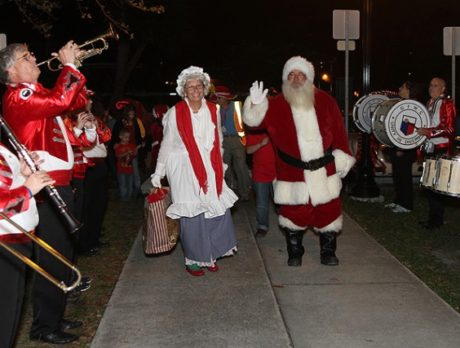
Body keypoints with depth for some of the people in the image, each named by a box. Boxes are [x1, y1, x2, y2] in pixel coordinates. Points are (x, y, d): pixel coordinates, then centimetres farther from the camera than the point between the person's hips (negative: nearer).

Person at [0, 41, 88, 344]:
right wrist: (69, 65, -15)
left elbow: (77, 101, 21)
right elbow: (60, 100, -28)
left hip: (59, 184, 10)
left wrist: (75, 66, 11)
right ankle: (44, 326, 8)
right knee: (51, 259, -4)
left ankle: (55, 316, 30)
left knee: (62, 255, 17)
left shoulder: (36, 94, 17)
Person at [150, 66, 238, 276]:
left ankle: (210, 255, 18)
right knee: (191, 216, -1)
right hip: (185, 170, -4)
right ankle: (193, 260, 16)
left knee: (218, 210, 0)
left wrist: (219, 167, 16)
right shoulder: (176, 113, -4)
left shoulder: (213, 110, 6)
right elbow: (166, 145, 1)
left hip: (209, 170, 4)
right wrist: (157, 176, 2)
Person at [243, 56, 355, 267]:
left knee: (328, 213, 10)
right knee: (294, 215, 7)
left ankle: (328, 252, 28)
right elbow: (255, 120, -11)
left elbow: (338, 132, 4)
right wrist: (256, 105, -31)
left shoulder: (325, 101, 3)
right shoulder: (277, 105, -1)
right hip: (293, 175, -1)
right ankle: (294, 253, 27)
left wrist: (342, 160, 2)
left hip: (324, 172, 2)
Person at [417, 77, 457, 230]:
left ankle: (436, 220, 1)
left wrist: (429, 131, -24)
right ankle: (433, 217, 19)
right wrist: (420, 131, 15)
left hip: (441, 151, -8)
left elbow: (449, 128, -17)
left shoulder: (447, 104, -8)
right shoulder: (429, 104, 18)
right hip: (429, 150, 8)